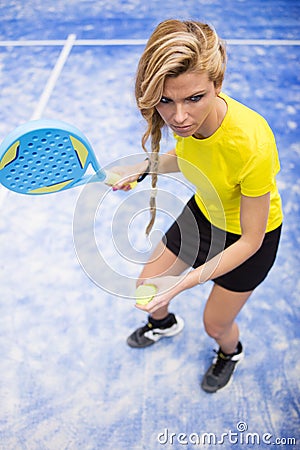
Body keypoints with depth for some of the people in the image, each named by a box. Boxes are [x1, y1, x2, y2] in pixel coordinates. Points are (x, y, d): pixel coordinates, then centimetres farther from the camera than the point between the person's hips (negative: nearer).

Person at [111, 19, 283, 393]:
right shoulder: (187, 117, -23)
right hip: (202, 212, 5)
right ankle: (164, 324, 57)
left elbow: (250, 240, -28)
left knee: (215, 325, 14)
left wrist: (182, 282, -34)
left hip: (250, 237, -5)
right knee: (147, 288, 18)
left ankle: (230, 352, 55)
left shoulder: (252, 144, -41)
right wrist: (145, 167, -14)